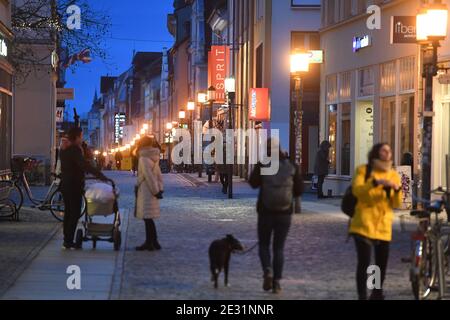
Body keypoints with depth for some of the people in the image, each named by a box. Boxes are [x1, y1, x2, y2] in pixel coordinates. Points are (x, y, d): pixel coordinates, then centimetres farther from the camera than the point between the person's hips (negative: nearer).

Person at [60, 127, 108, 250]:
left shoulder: (64, 149, 13)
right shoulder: (75, 150, -16)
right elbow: (85, 165, -26)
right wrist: (101, 176, -26)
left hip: (65, 184, 9)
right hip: (74, 185, -9)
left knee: (68, 212, 14)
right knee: (75, 213, -5)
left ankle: (67, 241, 17)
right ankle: (68, 242, -7)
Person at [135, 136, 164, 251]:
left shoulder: (144, 159, -15)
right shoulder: (154, 159, 13)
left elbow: (149, 176, -19)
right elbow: (159, 175, 14)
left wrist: (155, 191, -17)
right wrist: (159, 189, 12)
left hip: (146, 191, -9)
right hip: (152, 190, 9)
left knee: (147, 218, -6)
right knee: (148, 218, 13)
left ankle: (151, 243, -5)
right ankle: (150, 242, 17)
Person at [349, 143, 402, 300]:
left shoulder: (393, 175, 10)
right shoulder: (363, 170, 1)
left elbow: (396, 204, 5)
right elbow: (357, 190, -17)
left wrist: (397, 190, -16)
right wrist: (376, 182, -29)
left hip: (383, 225, 4)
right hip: (364, 224, -4)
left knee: (382, 263, 9)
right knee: (364, 262, -12)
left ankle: (377, 294, 29)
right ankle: (362, 296, -7)